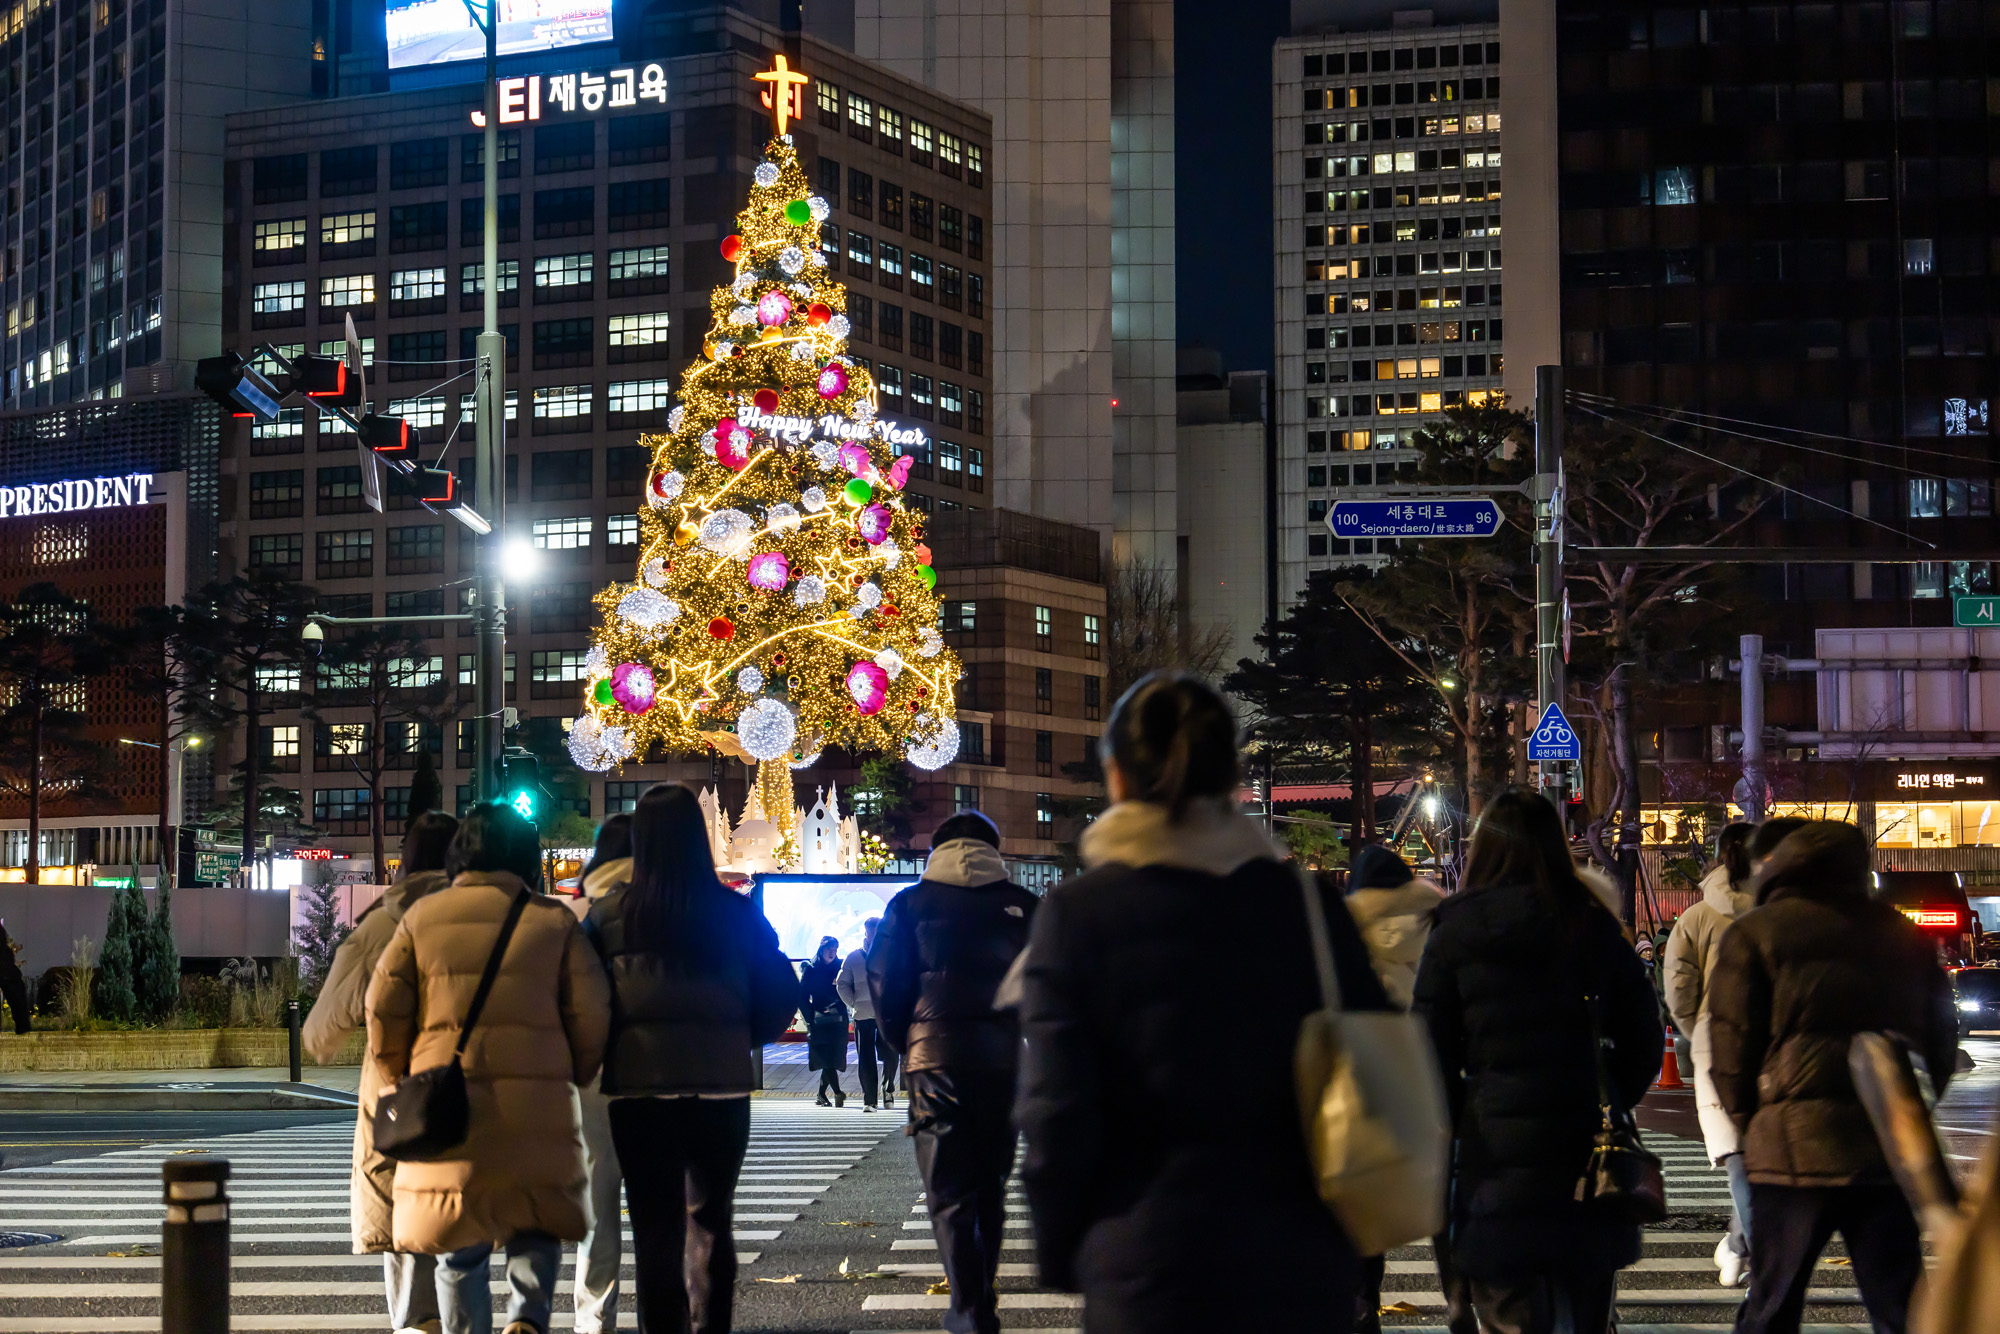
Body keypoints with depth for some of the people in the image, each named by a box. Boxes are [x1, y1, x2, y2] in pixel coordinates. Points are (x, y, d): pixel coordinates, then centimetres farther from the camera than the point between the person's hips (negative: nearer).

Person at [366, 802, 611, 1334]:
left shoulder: (421, 917, 7)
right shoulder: (555, 922, 4)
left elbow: (383, 1011, 3)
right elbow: (592, 1015, 2)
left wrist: (400, 1082, 17)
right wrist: (570, 1080, 17)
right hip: (538, 1105, -1)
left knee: (460, 1247, 11)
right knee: (537, 1225, 13)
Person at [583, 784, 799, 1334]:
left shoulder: (609, 915, -6)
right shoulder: (736, 913, -2)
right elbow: (781, 994, 1)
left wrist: (598, 1055, 11)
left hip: (638, 1086, -2)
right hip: (722, 1085, 2)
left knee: (654, 1227, 4)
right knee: (710, 1220, 16)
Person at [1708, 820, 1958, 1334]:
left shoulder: (1753, 934, 1)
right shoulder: (1903, 933, 14)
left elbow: (1732, 1050, -3)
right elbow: (1942, 1040, 16)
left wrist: (1750, 1124, 12)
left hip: (1796, 1151, -3)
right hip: (1891, 1152, 3)